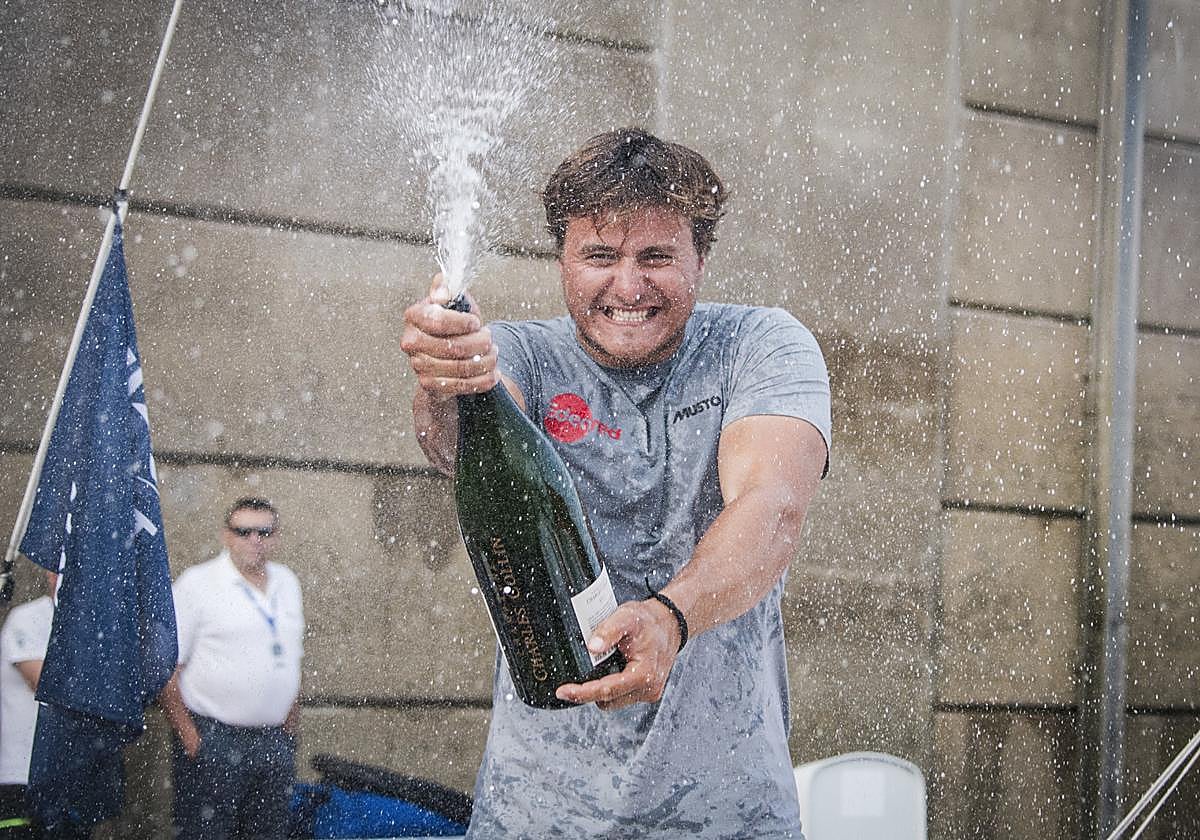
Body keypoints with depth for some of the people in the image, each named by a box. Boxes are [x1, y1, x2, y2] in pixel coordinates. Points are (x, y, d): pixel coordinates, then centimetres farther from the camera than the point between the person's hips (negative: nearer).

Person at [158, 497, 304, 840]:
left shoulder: (287, 583, 13)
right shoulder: (197, 584, -5)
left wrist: (289, 729, 15)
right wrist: (188, 735, -13)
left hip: (275, 742, 6)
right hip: (212, 739, -6)